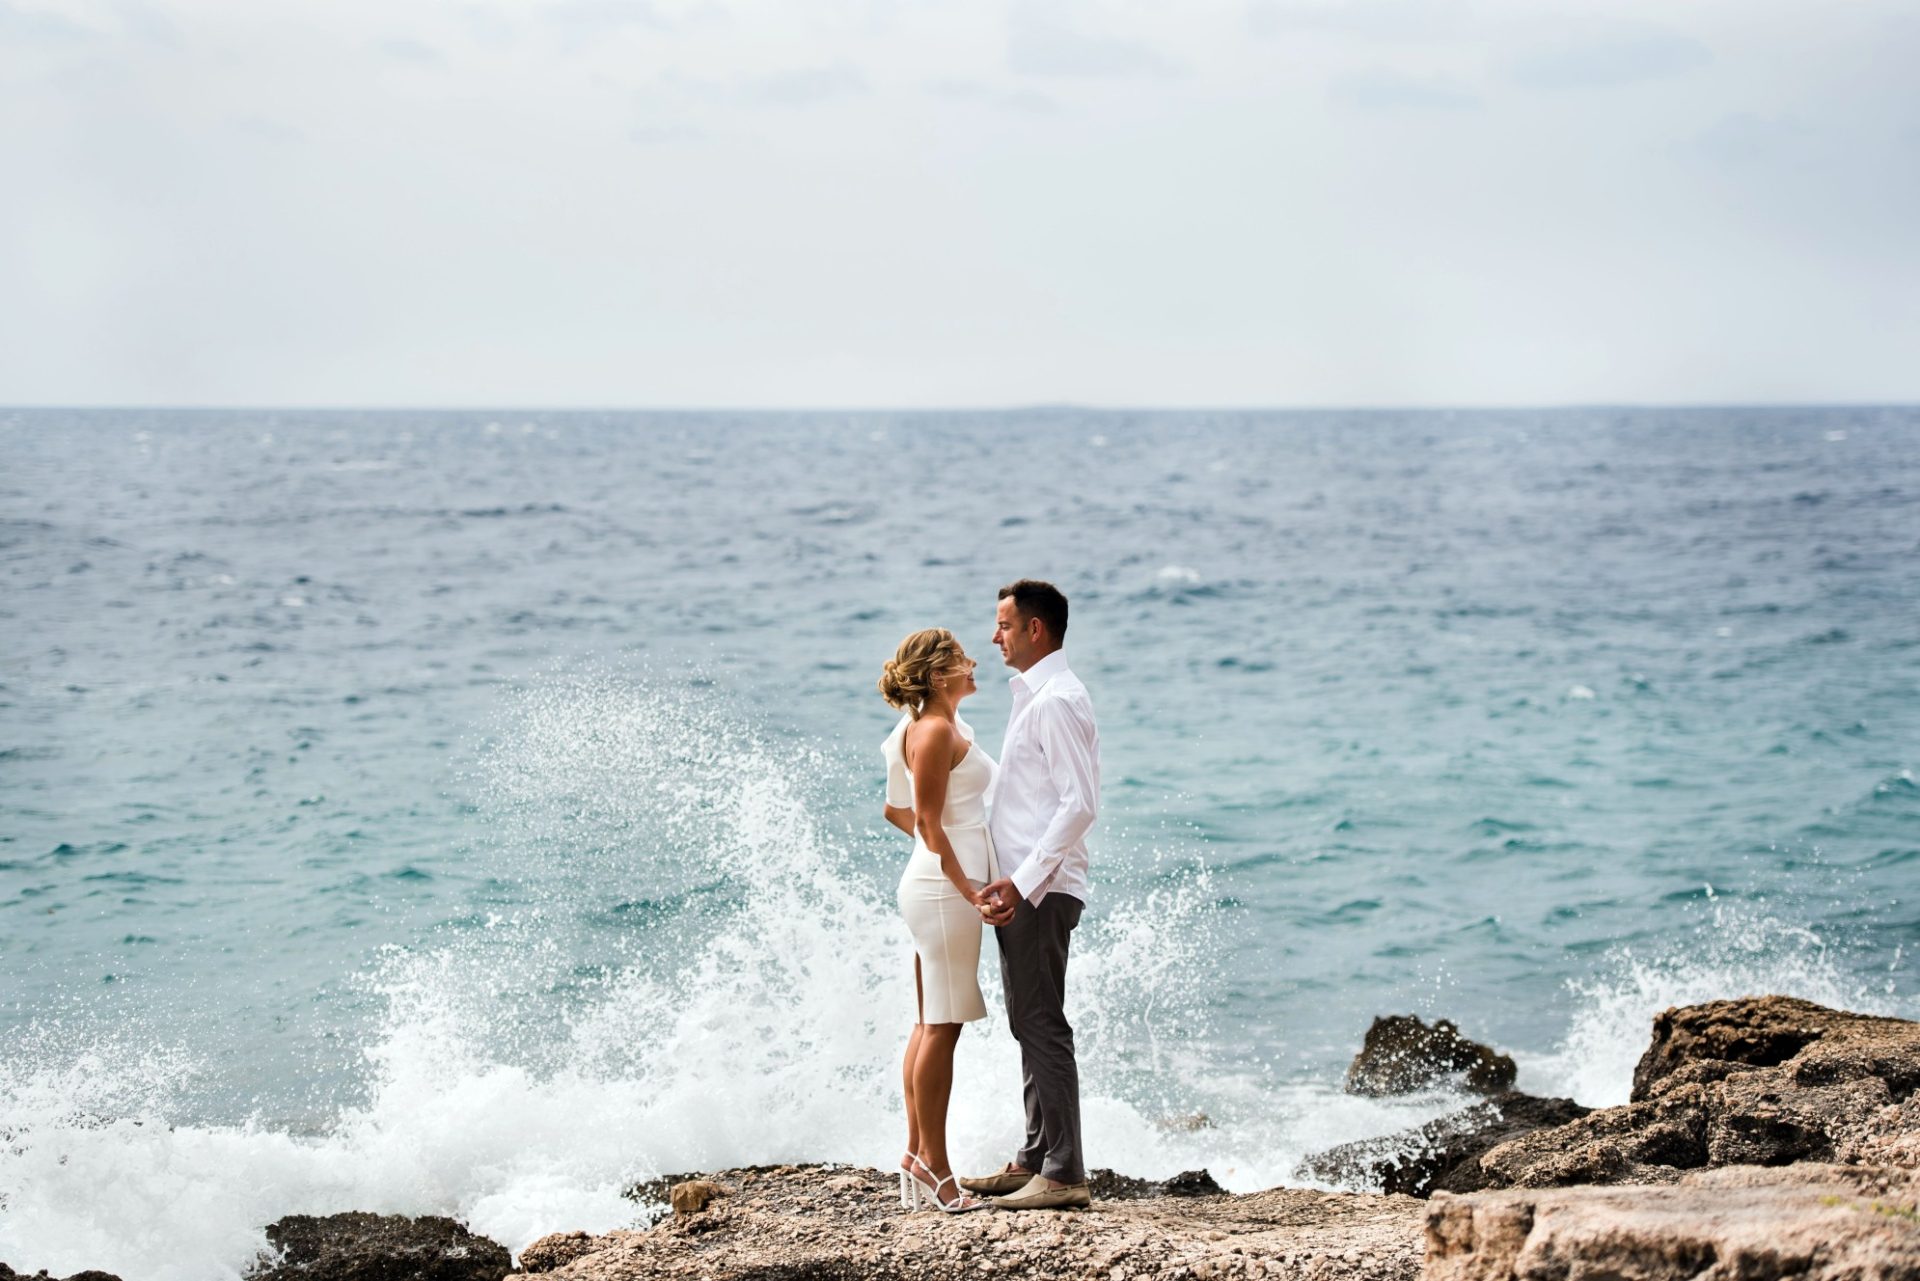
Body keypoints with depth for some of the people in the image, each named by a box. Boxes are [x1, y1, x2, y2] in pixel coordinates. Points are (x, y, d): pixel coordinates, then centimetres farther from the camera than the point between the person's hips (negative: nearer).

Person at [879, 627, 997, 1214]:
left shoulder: (939, 727, 17)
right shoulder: (936, 731, -14)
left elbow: (897, 810, 24)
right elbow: (927, 821, -18)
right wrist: (965, 885, -20)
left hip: (938, 886, 10)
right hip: (945, 887, -10)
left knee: (930, 1024, 11)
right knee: (941, 1027, -7)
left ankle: (917, 1158, 15)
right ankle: (934, 1166, -4)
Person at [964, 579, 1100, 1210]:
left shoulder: (1057, 700, -15)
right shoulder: (1034, 696, 18)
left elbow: (1080, 803, -22)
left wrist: (1023, 881, -24)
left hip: (1041, 892, -11)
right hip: (1021, 889, 11)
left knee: (1043, 1027, -8)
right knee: (1029, 1026, 14)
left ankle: (1064, 1174, -6)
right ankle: (1034, 1160, 22)